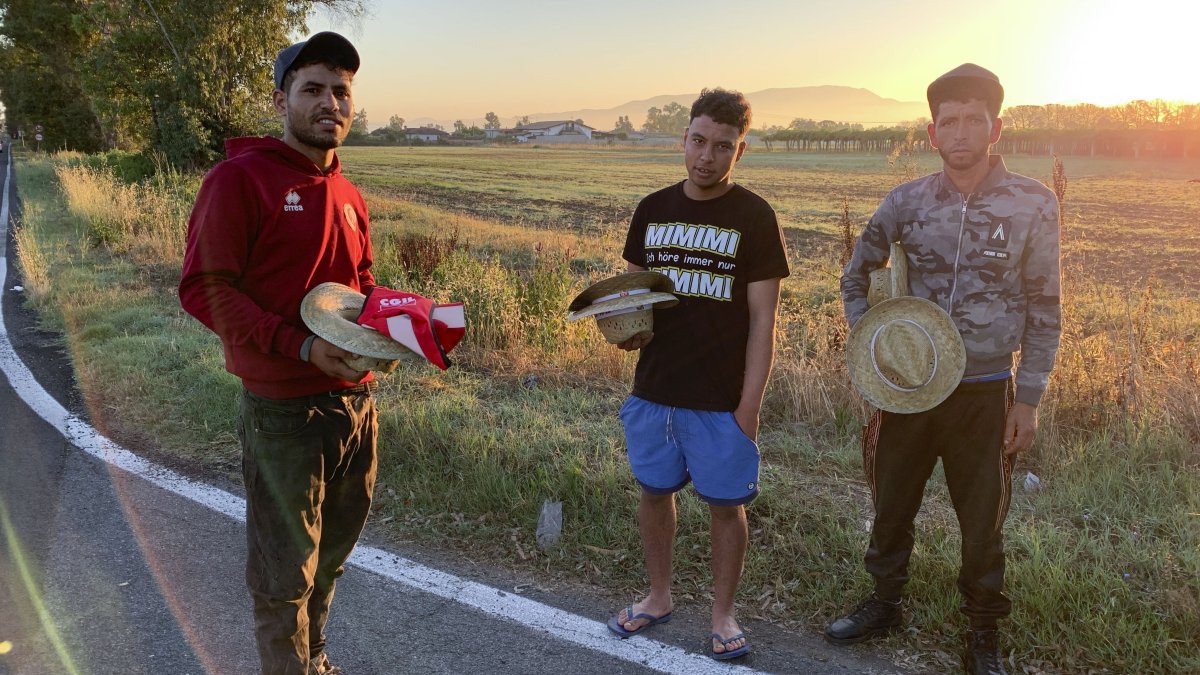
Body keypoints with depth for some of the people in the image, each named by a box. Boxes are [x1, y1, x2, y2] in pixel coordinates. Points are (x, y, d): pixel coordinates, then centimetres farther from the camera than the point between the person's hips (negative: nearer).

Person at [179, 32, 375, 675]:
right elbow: (204, 288, -15)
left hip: (356, 401, 7)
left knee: (330, 556, 23)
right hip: (284, 413, -7)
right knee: (285, 577, 7)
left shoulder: (349, 197, 10)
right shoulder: (239, 178, -11)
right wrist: (302, 346, -23)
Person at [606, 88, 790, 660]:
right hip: (653, 390, 4)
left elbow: (762, 320, -9)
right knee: (654, 491, 16)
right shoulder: (653, 209, 4)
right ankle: (658, 596, 37)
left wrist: (749, 406, -13)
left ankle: (723, 613, 28)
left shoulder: (753, 217, -8)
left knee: (726, 504, 8)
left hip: (721, 399, -4)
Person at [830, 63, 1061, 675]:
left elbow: (1044, 309, -3)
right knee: (891, 504, 15)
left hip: (985, 394, -2)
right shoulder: (905, 201, -3)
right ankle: (884, 604, 37)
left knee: (983, 522, 11)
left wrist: (1028, 398, -5)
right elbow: (856, 276, 10)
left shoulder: (1034, 204, -8)